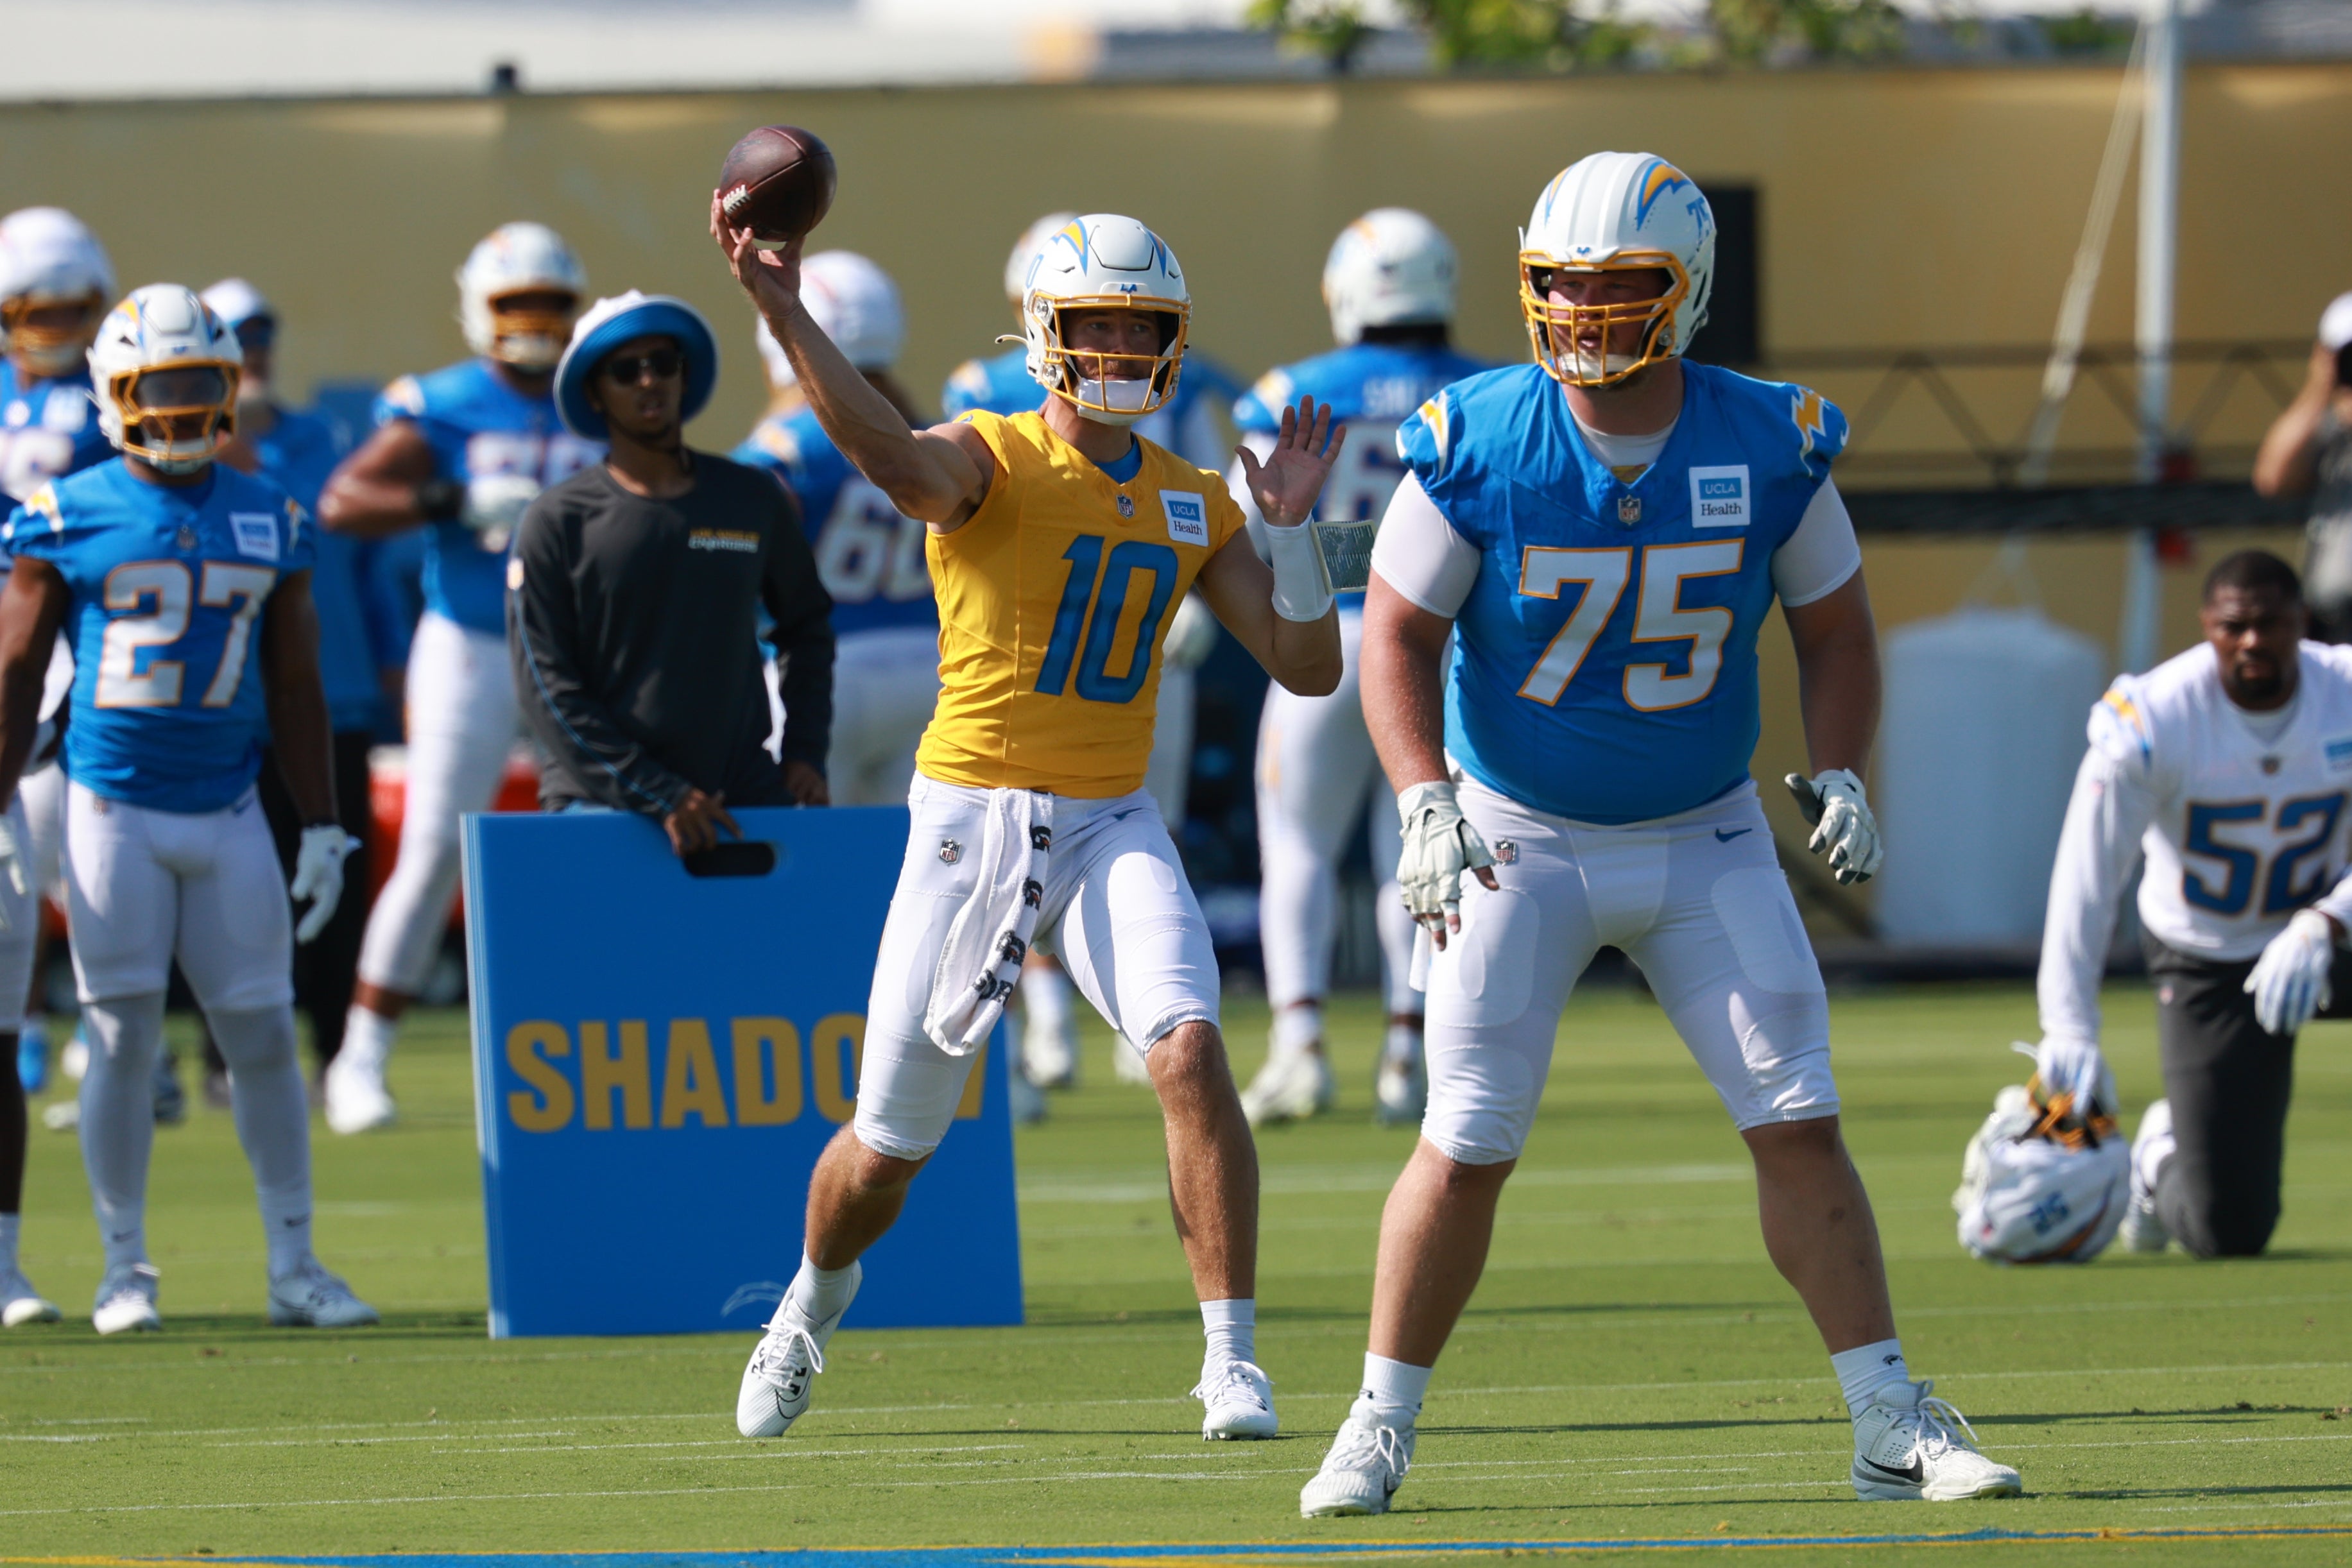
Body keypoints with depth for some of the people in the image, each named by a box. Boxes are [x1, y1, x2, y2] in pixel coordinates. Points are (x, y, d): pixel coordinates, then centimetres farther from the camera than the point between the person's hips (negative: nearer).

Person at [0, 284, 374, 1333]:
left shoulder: (267, 522, 7)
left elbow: (295, 689, 12)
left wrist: (322, 826, 9)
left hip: (229, 813, 3)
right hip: (115, 810, -3)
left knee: (263, 1039, 3)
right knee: (123, 1041, -1)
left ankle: (294, 1265, 10)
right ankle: (125, 1270, 8)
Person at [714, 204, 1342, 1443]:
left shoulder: (1193, 505, 8)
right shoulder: (989, 462, -9)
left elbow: (1309, 667, 7)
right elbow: (894, 457, -34)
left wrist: (1292, 524, -7)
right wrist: (781, 312, -49)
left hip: (1113, 825, 3)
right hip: (975, 819, -3)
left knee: (1189, 1050, -23)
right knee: (891, 1143, 6)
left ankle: (1233, 1361, -18)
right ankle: (814, 1296, 41)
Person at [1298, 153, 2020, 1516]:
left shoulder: (1769, 446, -10)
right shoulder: (1477, 446, -15)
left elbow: (1834, 626, 3)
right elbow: (1399, 635, -10)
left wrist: (1842, 778, -11)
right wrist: (1424, 801, -23)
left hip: (1706, 841, 2)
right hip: (1522, 841, -2)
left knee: (1800, 1126, -4)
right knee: (1468, 1147, -4)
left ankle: (1893, 1426, 2)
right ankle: (1381, 1428, 10)